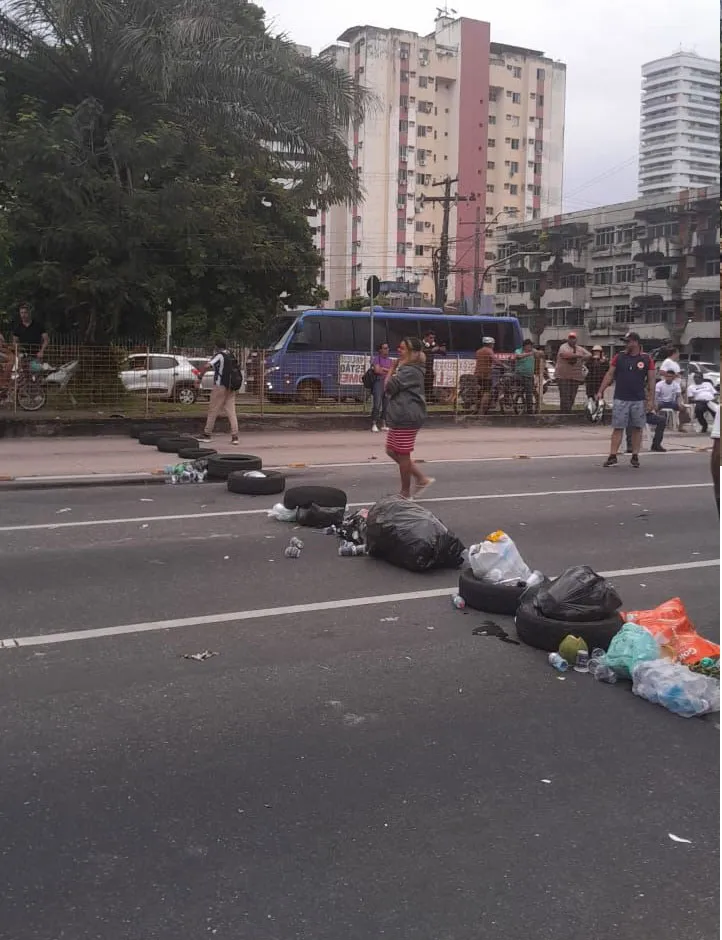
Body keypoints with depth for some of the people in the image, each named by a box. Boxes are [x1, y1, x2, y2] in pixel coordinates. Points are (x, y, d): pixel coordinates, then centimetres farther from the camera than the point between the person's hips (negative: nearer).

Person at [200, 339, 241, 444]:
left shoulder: (219, 356, -8)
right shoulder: (231, 356, 12)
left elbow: (208, 366, -19)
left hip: (220, 386, -6)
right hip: (231, 387, 6)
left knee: (213, 410, 4)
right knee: (231, 411, 2)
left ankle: (207, 434, 8)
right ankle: (235, 436, -7)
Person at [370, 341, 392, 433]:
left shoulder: (389, 360, 18)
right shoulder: (376, 358, 1)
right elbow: (377, 370, -10)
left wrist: (382, 369, -1)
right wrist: (387, 371, -1)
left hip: (388, 382, 6)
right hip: (378, 382, -6)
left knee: (386, 405, 4)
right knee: (377, 404, -12)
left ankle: (383, 424, 10)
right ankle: (374, 424, -8)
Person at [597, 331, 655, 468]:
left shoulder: (646, 359, 2)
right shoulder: (618, 357, 5)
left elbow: (651, 380, 3)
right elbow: (609, 375, 6)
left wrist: (651, 400, -3)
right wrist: (600, 391, -3)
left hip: (639, 400, 0)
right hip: (620, 399, 0)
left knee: (637, 428, 6)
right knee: (618, 428, 0)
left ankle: (635, 456, 15)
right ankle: (612, 456, 0)